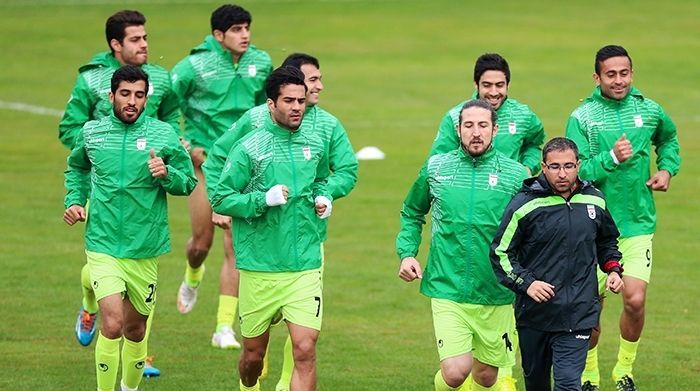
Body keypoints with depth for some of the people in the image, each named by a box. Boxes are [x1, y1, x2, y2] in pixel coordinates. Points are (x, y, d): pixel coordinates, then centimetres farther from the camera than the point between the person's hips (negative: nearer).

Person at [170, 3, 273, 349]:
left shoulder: (261, 63, 1)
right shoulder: (195, 66, -11)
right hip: (206, 160, -2)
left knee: (235, 248, -4)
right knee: (202, 242, 4)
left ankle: (225, 328, -1)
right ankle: (192, 278, 43)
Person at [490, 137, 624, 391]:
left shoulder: (595, 201, 5)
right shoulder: (525, 205, -8)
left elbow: (607, 242, 25)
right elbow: (501, 253, -3)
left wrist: (613, 269, 8)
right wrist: (526, 283, -16)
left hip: (578, 313, 1)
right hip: (534, 312, -1)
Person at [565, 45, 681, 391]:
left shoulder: (650, 111, 3)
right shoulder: (582, 118, -7)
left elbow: (669, 139, 26)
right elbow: (576, 173, -14)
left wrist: (667, 169, 10)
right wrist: (612, 158, -26)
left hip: (637, 223, 2)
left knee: (635, 300, -10)